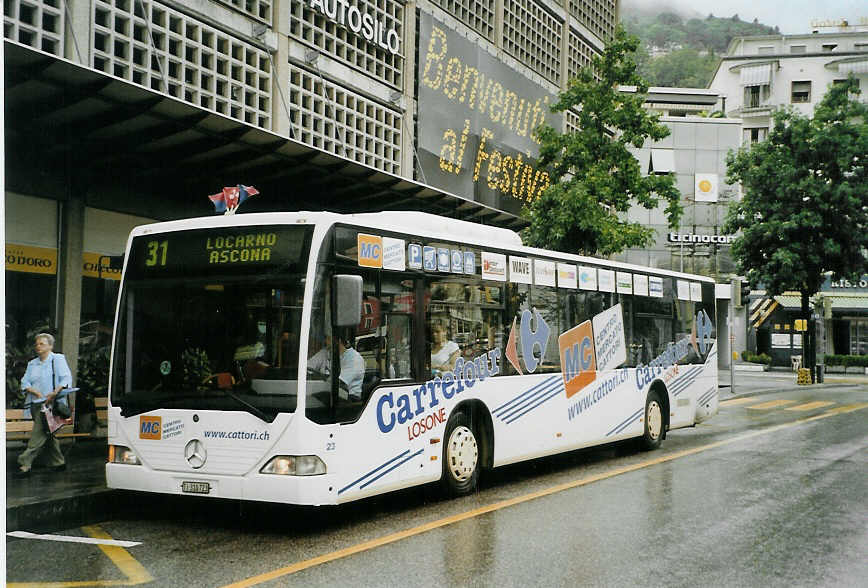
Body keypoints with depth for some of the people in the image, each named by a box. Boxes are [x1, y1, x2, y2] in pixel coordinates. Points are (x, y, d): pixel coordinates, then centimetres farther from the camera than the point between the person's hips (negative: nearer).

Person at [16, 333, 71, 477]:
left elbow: (66, 379, -9)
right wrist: (35, 391, -9)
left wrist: (55, 392, -23)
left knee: (39, 434, -12)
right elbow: (25, 382, 11)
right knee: (47, 434, 11)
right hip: (36, 404, 7)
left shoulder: (57, 359, 1)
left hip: (50, 403, -7)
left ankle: (25, 463, -14)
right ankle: (58, 462, 20)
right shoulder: (32, 364, 19)